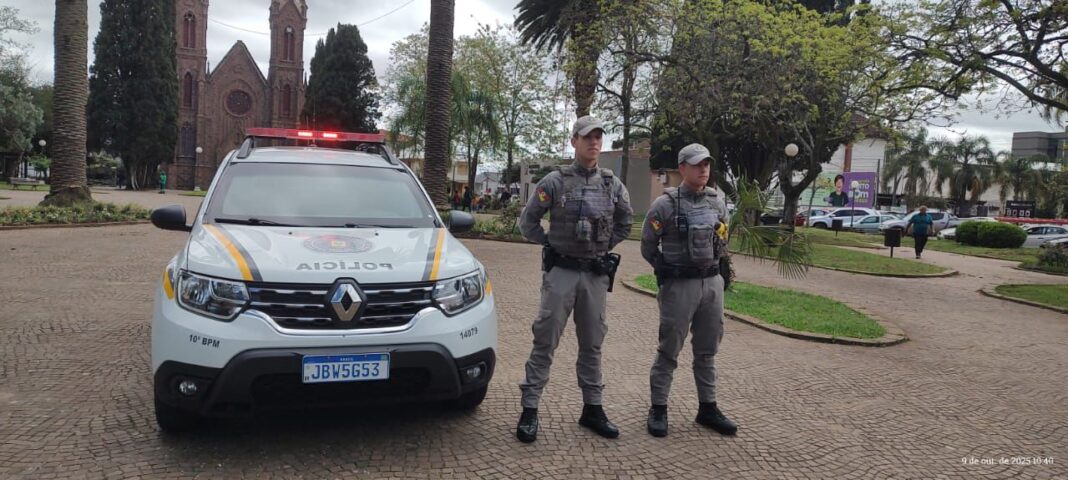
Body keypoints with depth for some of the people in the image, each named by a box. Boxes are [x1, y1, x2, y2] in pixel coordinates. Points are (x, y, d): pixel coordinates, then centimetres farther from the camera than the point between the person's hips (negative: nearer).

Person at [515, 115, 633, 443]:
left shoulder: (613, 185, 6)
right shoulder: (555, 181, -5)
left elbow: (625, 224, 20)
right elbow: (528, 222, 1)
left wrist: (604, 247, 12)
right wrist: (552, 244, 3)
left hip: (596, 275, 4)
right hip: (561, 272, -4)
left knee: (592, 344, 11)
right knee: (545, 342, -2)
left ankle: (592, 409, 22)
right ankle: (529, 410, 5)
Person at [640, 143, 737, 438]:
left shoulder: (717, 203, 8)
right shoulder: (665, 204, -8)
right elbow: (648, 247, -1)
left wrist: (717, 268, 14)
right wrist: (668, 271, 3)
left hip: (712, 283, 5)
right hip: (679, 285, -5)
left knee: (707, 350, 13)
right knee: (669, 350, 2)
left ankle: (708, 408, 24)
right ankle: (658, 409, 13)